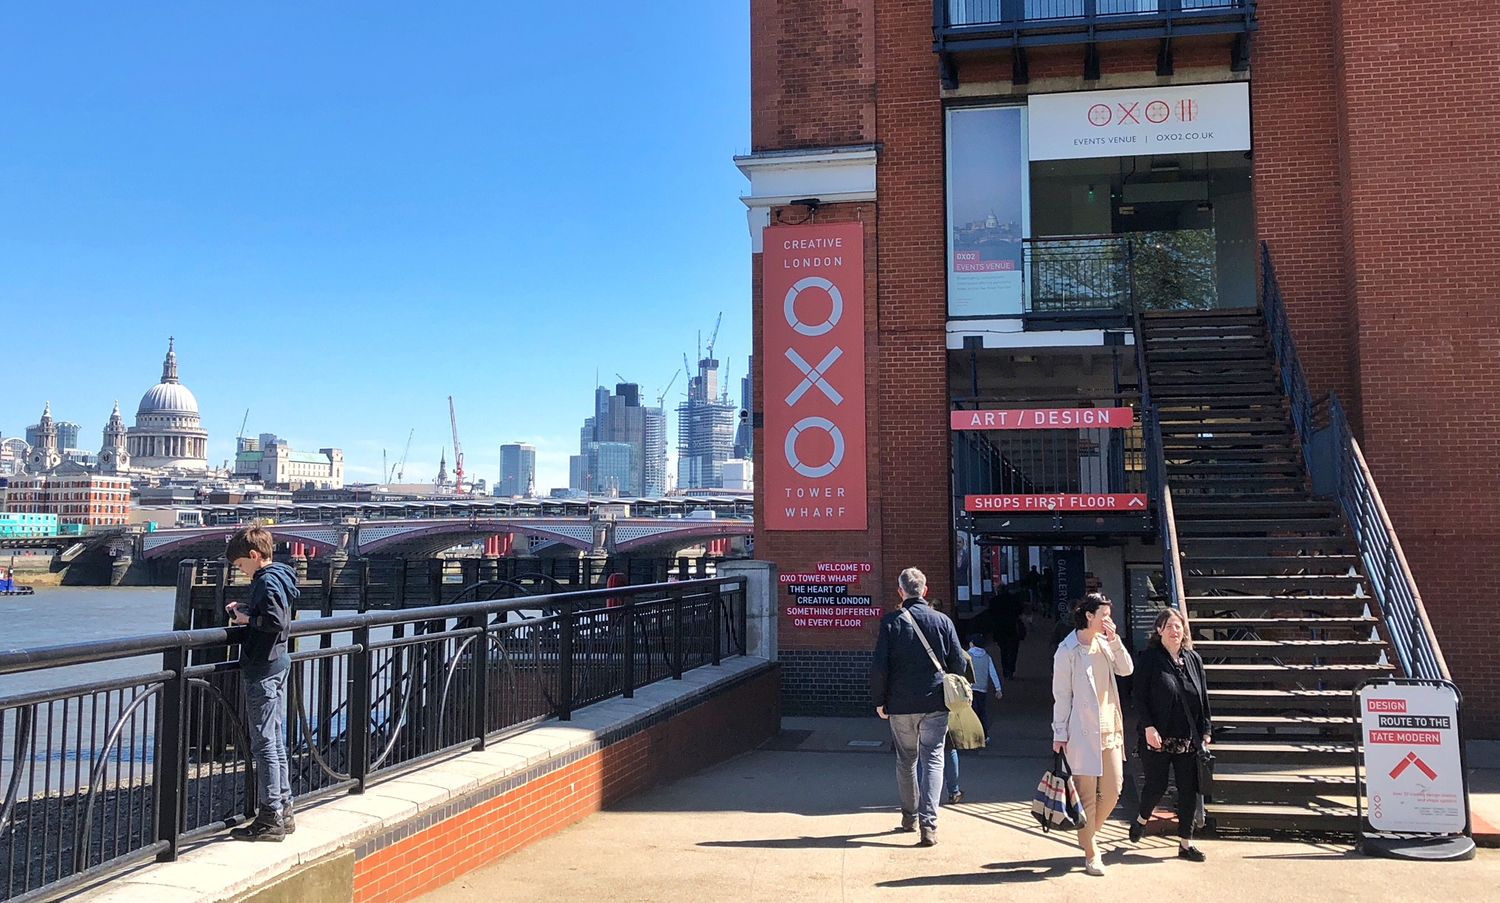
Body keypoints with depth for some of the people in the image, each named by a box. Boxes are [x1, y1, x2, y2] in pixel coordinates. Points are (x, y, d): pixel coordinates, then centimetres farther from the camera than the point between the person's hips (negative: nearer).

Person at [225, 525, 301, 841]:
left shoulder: (267, 581, -16)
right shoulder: (278, 577, 14)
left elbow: (276, 622, -27)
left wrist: (247, 618, -13)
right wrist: (245, 609, 10)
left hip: (263, 670, -10)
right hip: (278, 664, 10)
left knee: (264, 743, -5)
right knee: (276, 742, 14)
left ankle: (270, 818, -1)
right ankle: (283, 812, 21)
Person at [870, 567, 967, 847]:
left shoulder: (890, 622, -6)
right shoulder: (943, 622, -2)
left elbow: (879, 666, -9)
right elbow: (959, 663, 0)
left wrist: (879, 700, 3)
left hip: (901, 705, 0)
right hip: (935, 704, 0)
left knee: (906, 760, 16)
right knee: (932, 760, 3)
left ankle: (909, 816, 28)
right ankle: (928, 823, -8)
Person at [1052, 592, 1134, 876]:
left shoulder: (1105, 643, 11)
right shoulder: (1068, 651, -9)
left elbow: (1127, 669, 1)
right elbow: (1061, 695, -7)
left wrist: (1114, 639, -8)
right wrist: (1060, 733, -8)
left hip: (1109, 730, 7)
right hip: (1082, 731, -7)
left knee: (1112, 791, 8)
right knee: (1087, 794, -1)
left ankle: (1088, 835, 29)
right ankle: (1090, 853, 10)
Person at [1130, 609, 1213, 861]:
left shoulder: (1193, 659, 8)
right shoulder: (1150, 658, -5)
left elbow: (1203, 698, 12)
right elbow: (1139, 697, -7)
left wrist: (1206, 731, 7)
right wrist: (1148, 727, -15)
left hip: (1189, 740, 4)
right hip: (1158, 738, -4)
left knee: (1189, 790, 5)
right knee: (1157, 786, 3)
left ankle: (1185, 843, 16)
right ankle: (1141, 820, 33)